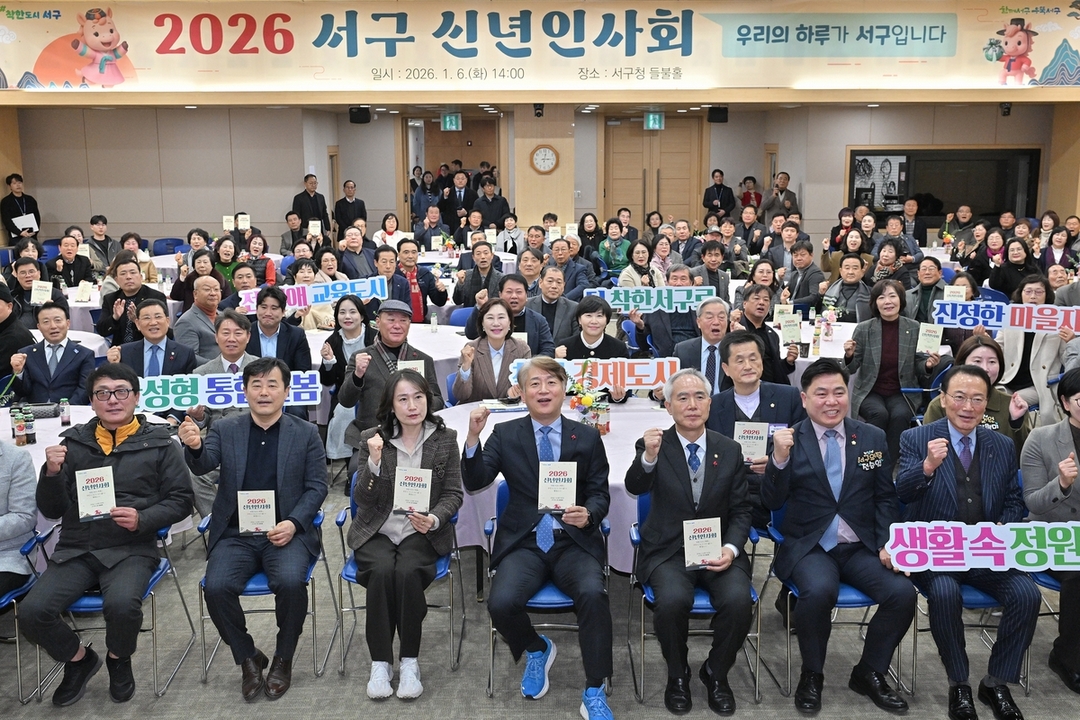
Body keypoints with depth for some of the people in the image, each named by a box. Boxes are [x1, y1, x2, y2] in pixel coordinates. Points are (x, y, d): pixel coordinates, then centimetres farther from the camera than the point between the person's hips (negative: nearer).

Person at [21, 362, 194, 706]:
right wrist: (52, 472, -9)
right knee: (32, 611, -20)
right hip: (75, 549, 3)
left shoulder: (159, 444, 3)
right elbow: (51, 510, 10)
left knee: (121, 604, -31)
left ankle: (119, 660, 6)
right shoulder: (73, 443, 10)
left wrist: (142, 519, -15)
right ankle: (79, 659, 14)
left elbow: (181, 500, 3)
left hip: (131, 550, -3)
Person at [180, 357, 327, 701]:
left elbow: (317, 487, 3)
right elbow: (203, 466, -9)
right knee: (216, 586, -24)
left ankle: (283, 660, -2)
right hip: (235, 534, 2)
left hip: (285, 532, -1)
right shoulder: (225, 430, 8)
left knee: (290, 582, -29)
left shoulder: (306, 433, 5)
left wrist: (293, 523, -13)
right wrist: (194, 447, -33)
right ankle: (248, 658, 2)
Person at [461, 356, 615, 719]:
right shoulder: (505, 434, 7)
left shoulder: (588, 437, 8)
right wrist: (473, 437, -17)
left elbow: (600, 495, 6)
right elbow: (474, 482, -2)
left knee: (593, 593, -30)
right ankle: (536, 649, 11)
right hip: (523, 543, 1)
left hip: (574, 543, 0)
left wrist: (589, 514, -17)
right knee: (502, 602, -26)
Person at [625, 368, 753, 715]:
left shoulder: (730, 450, 4)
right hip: (668, 552, -2)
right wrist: (648, 457, -41)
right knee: (672, 601, -30)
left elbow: (740, 510, 6)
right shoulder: (654, 445, -3)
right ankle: (677, 674, 1)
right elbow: (635, 487, -21)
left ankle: (716, 673, 4)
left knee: (738, 601, -25)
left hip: (718, 552, 2)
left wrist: (731, 548, -11)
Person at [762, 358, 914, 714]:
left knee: (903, 593, -21)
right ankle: (812, 675, -4)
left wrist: (888, 543, -6)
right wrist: (779, 457, -24)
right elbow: (772, 502, -8)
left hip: (862, 546, 3)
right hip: (808, 547, -3)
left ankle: (869, 673, 5)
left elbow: (886, 497, 10)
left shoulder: (873, 437, 7)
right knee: (819, 590, -32)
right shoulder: (789, 440, -2)